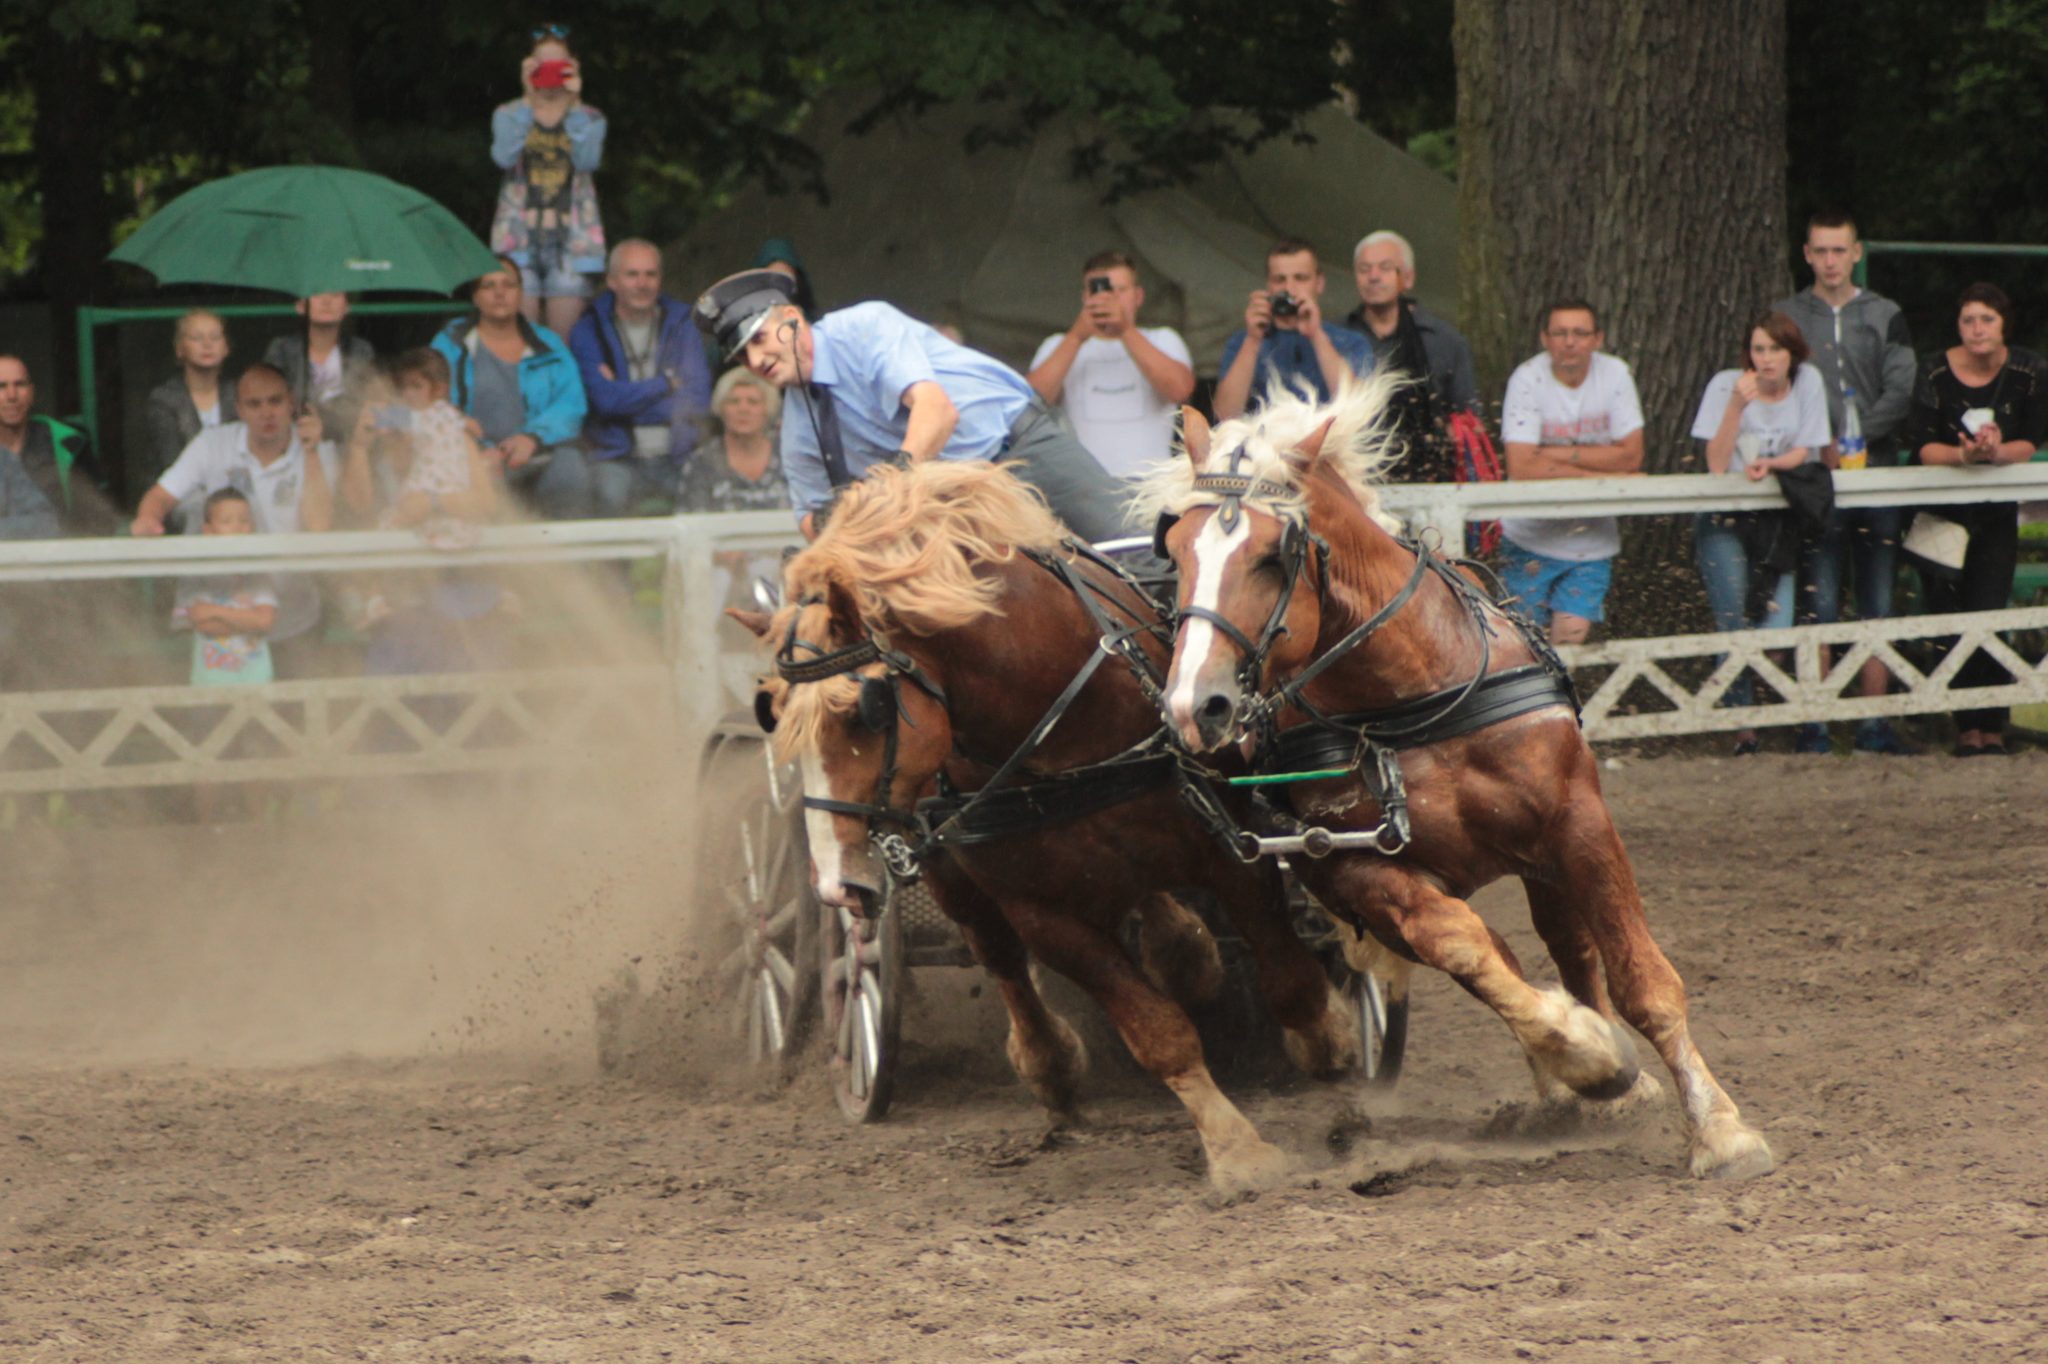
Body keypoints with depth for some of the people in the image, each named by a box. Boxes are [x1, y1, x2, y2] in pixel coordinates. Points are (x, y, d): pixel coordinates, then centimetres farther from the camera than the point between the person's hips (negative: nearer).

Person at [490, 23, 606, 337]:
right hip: (521, 235, -1)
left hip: (569, 237, 1)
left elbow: (588, 161, -10)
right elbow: (504, 156, -11)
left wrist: (574, 105, -10)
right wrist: (528, 101, -11)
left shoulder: (590, 119, 11)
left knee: (565, 333, -2)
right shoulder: (509, 115, 10)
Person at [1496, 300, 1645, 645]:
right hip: (1531, 535, -2)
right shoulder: (1528, 379, -13)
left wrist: (1560, 454, -16)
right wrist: (1604, 475, -17)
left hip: (1592, 538, 2)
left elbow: (1631, 455, -9)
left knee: (1572, 635, -6)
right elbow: (1522, 467, -22)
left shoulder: (1614, 375, -4)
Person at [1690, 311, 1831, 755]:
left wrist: (1768, 465, -20)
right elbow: (1716, 466, -13)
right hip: (1726, 522, -1)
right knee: (1735, 630, -11)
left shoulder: (1807, 382, 0)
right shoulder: (1726, 386, -7)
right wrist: (1737, 406, -24)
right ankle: (1742, 727, 1)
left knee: (1776, 629, -15)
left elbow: (1802, 453, 1)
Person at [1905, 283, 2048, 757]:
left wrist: (1995, 452, -27)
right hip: (1941, 507, 0)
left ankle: (1991, 728, -3)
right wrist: (1963, 455, -32)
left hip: (1997, 512, 0)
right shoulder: (1936, 372, -10)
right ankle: (1970, 728, 5)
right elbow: (1920, 446, -13)